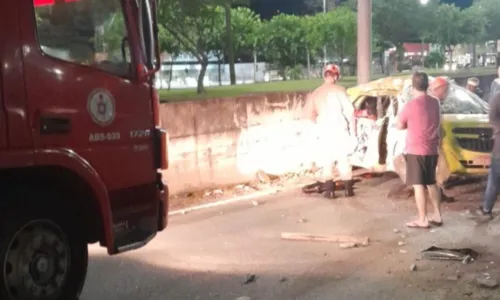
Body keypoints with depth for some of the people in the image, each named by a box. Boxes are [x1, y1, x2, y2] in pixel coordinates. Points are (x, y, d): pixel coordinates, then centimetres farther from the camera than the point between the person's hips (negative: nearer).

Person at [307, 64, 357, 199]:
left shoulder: (315, 93, 6)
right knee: (343, 159, 8)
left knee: (327, 160, 11)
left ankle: (330, 190, 10)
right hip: (339, 129, -3)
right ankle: (348, 189, 14)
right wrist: (353, 132, -3)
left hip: (324, 131, 3)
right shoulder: (339, 90, -6)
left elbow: (312, 115, 8)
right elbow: (350, 112, -8)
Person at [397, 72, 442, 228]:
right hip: (432, 150, 6)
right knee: (431, 183, 17)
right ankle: (437, 216, 21)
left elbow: (400, 126, -3)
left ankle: (423, 220, 2)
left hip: (416, 150, -6)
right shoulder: (435, 103, 4)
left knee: (419, 185, 0)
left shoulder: (411, 105, -15)